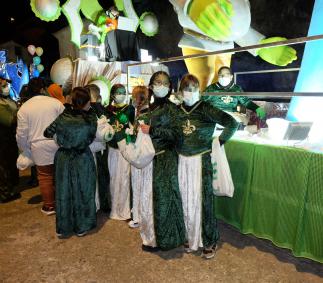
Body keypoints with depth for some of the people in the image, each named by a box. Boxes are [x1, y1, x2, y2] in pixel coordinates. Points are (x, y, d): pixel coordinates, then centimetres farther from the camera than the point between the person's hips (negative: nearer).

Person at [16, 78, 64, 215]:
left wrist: (25, 150, 16)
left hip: (39, 148, 0)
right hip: (58, 144, 1)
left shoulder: (24, 108, 0)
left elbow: (22, 134, 1)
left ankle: (49, 206, 20)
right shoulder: (55, 102, -2)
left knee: (45, 177, 10)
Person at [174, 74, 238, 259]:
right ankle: (191, 237, 30)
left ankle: (209, 242, 20)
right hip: (183, 160, 4)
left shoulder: (205, 109, -9)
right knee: (186, 200, 10)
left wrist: (219, 142, -10)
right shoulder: (178, 110, 5)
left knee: (202, 199, 2)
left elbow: (232, 123, -14)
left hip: (201, 160, -4)